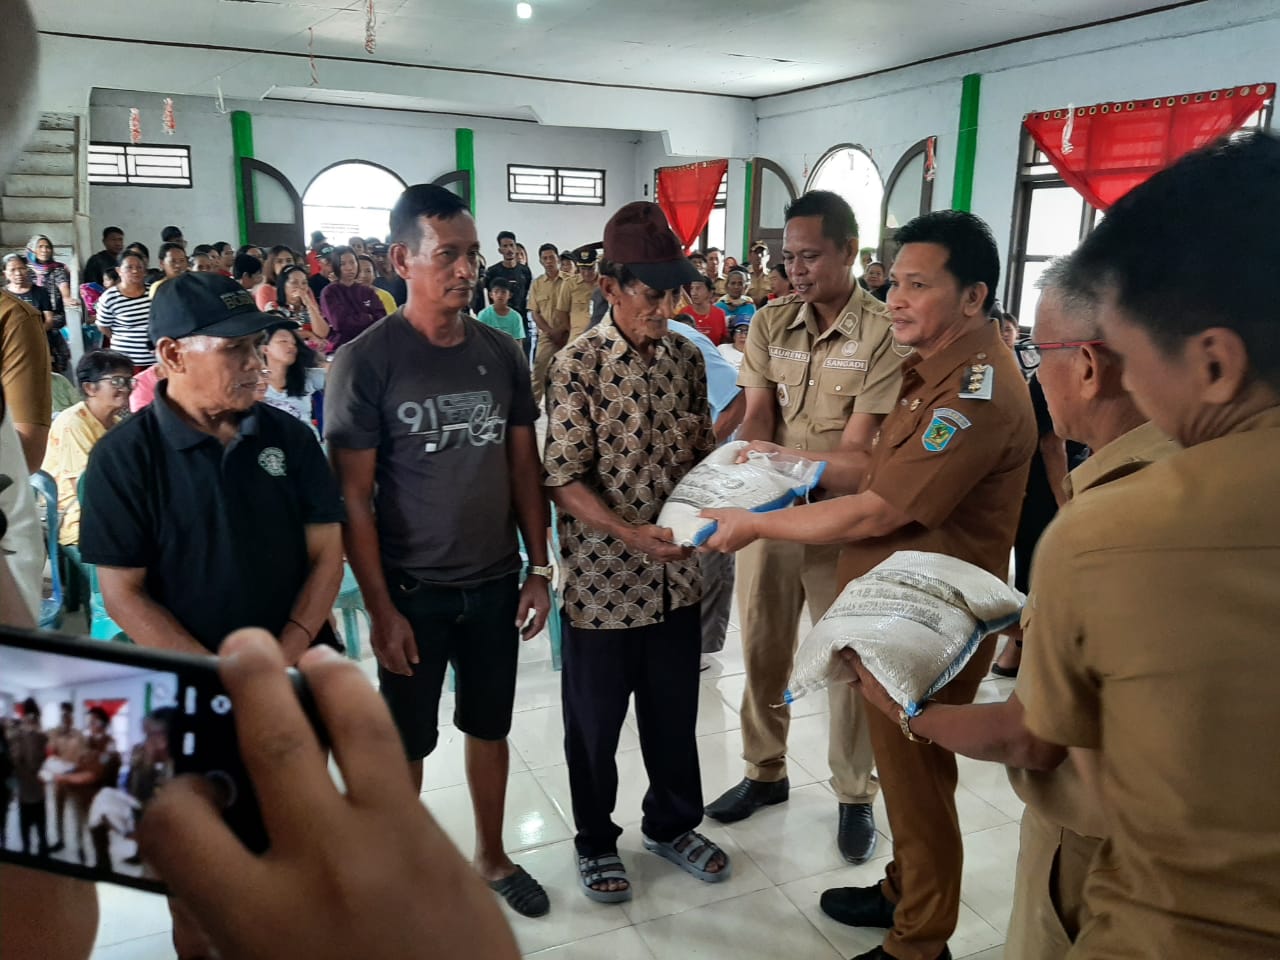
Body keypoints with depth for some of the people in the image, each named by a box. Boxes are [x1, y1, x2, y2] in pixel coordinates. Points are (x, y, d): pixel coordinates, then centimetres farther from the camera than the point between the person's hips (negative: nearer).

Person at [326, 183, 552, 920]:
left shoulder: (503, 353, 0)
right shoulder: (365, 362, -12)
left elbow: (524, 466, 6)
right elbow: (353, 497, -11)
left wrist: (539, 567, 2)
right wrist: (380, 608, -13)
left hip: (495, 582, 4)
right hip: (413, 589, -3)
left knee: (490, 728, 18)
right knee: (406, 742, 13)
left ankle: (492, 857, 39)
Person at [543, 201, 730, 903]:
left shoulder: (686, 356, 2)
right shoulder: (579, 365, -14)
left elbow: (701, 450, 10)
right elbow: (564, 479, -15)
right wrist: (633, 534, -27)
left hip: (676, 574, 5)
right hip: (602, 577, -4)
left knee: (674, 710, 19)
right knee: (595, 719, 14)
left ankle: (672, 825, 43)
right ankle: (595, 841, 37)